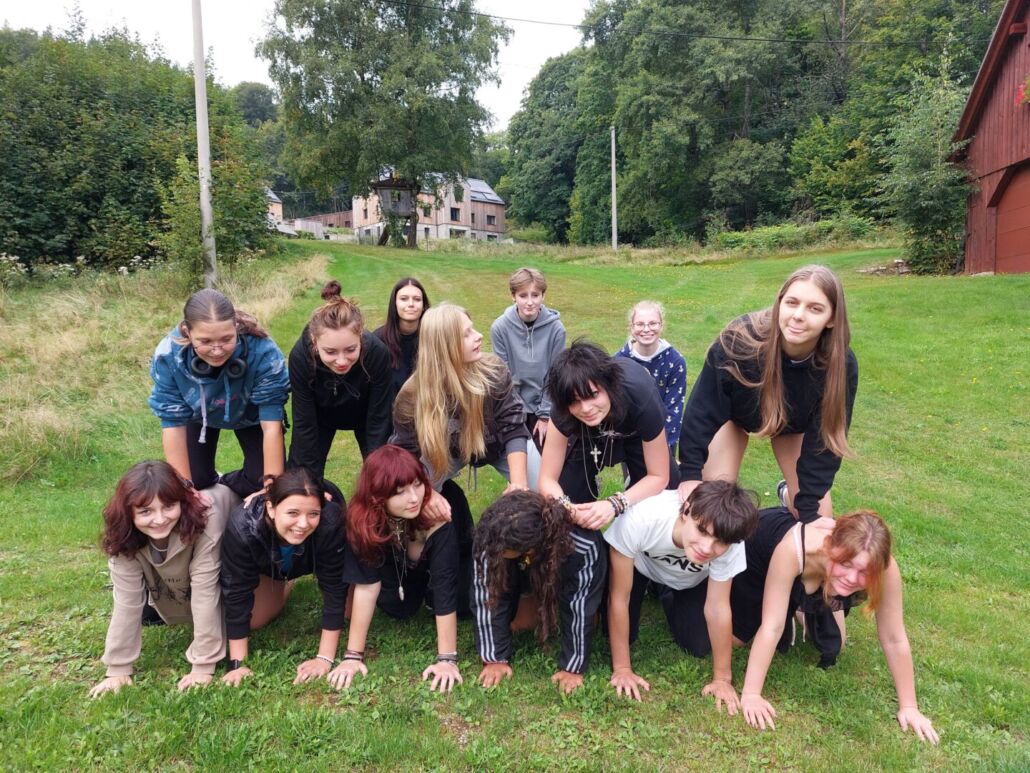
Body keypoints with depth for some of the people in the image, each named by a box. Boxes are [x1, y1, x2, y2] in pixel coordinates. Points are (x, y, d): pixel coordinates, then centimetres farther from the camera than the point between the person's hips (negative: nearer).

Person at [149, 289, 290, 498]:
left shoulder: (262, 351, -42)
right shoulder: (168, 355, -35)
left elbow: (271, 424, -35)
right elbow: (173, 423, -25)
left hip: (250, 414, -1)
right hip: (198, 414, 1)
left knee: (261, 481, -12)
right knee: (196, 481, -6)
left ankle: (225, 485, 21)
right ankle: (210, 484, 29)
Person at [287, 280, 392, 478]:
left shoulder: (377, 352, -38)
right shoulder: (300, 356, -36)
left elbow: (378, 420, -26)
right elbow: (304, 424, -24)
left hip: (365, 413, 0)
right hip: (319, 414, 0)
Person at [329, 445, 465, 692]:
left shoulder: (437, 514, -42)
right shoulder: (363, 518, -35)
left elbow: (445, 590, -40)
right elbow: (366, 586, -31)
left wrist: (447, 659, -41)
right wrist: (353, 655, -31)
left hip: (437, 563, -2)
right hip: (398, 565, 2)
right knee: (397, 608, -12)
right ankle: (419, 590, 19)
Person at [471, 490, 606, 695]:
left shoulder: (582, 546, -46)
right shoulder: (491, 537, -39)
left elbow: (578, 609, -34)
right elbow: (486, 597, -29)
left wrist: (573, 668, -26)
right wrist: (495, 658, -25)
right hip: (526, 575, 2)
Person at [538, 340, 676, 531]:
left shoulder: (641, 398, -43)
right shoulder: (563, 410, -37)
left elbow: (659, 477, -31)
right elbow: (548, 479, -30)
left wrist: (614, 504, -47)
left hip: (636, 432, -1)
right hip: (589, 434, 1)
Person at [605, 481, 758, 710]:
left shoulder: (730, 546, -38)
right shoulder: (641, 519, -45)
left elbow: (718, 608, -21)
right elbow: (619, 597, -31)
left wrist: (722, 678, -12)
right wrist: (622, 669, -23)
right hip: (639, 564, -1)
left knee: (699, 647, -7)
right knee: (623, 636, -12)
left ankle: (664, 591, 22)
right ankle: (649, 587, 19)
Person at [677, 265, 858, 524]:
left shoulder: (841, 365, -34)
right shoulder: (739, 340, -40)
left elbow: (824, 438, -24)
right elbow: (702, 408, -28)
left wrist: (810, 506, -25)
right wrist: (690, 474, -26)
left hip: (794, 422, 2)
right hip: (733, 412, -1)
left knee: (818, 513, -3)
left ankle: (790, 494, 31)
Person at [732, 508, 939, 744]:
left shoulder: (883, 568, -38)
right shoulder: (794, 548, -48)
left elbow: (895, 640, -26)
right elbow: (771, 626, -41)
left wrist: (908, 707, -20)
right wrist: (750, 694, -38)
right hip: (755, 557, -3)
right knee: (735, 637, 7)